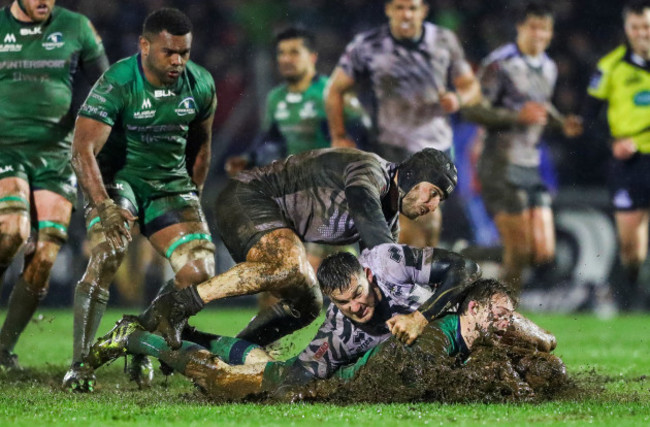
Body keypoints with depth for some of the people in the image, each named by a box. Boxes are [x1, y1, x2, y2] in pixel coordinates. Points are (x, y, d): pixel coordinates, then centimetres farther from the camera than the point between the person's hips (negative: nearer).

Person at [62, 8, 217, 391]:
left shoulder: (201, 85, -4)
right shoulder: (116, 85, -21)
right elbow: (83, 149, -28)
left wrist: (193, 198, 15)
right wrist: (104, 206, -39)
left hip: (170, 183, 5)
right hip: (117, 178, -5)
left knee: (201, 270, -11)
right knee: (108, 254, -29)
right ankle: (79, 365, -28)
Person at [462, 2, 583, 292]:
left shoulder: (549, 68, 15)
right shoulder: (500, 63, -10)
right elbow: (472, 110, -13)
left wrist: (562, 123, 11)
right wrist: (517, 117, -21)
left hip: (532, 168, 7)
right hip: (502, 170, -7)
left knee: (544, 253, -2)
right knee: (518, 254, -10)